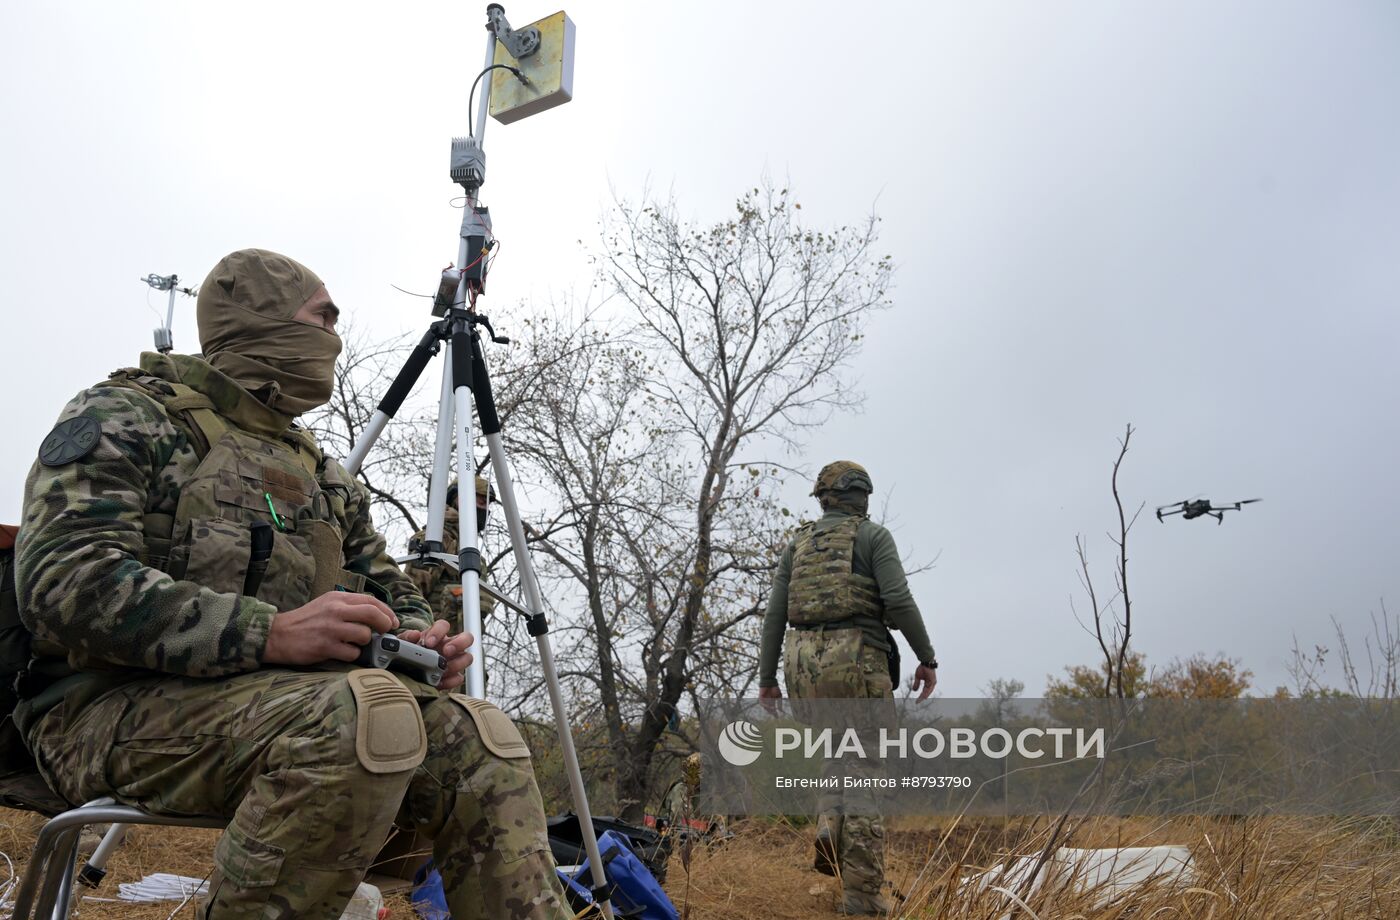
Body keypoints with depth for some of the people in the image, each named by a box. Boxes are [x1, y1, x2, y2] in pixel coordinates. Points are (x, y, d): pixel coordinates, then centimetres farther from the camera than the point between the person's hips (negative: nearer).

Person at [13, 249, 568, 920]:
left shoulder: (324, 475, 22)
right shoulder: (125, 417, 0)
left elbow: (389, 589, 25)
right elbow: (64, 580, -16)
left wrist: (419, 638, -2)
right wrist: (270, 632, -27)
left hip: (288, 700, 7)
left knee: (482, 742, -15)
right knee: (372, 712, -34)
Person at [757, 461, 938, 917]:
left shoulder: (798, 543, 17)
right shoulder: (873, 535, 5)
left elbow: (775, 614, 11)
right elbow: (898, 600, -9)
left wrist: (767, 679, 13)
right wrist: (927, 657, -2)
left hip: (804, 663, 4)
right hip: (858, 660, -4)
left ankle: (831, 830, 0)